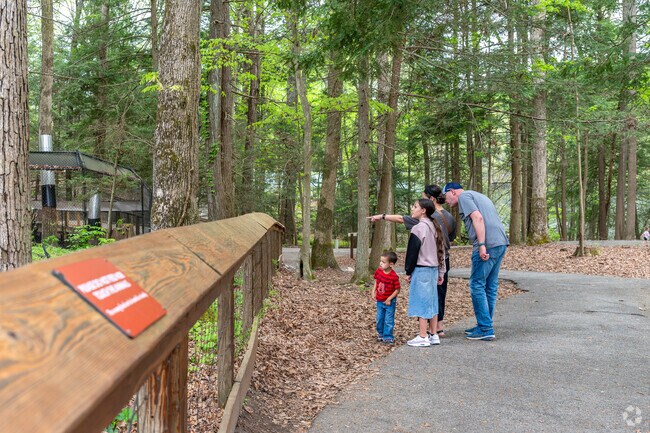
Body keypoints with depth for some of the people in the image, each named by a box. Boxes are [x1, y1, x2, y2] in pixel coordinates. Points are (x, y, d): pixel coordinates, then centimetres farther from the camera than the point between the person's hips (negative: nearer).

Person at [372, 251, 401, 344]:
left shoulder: (394, 276, -23)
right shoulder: (378, 271, -7)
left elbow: (397, 290, -17)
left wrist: (389, 299, -19)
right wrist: (373, 292, 2)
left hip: (389, 302, -6)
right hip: (379, 301, 6)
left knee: (388, 320, 1)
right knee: (379, 319, 16)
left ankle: (388, 337, 12)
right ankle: (380, 334, 33)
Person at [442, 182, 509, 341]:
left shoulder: (464, 196, 0)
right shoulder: (478, 196, 28)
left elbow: (477, 217, -15)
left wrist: (482, 245, -20)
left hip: (488, 245, -9)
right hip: (501, 243, 9)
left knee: (477, 285, -3)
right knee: (490, 286, 14)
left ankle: (485, 329, -1)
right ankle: (485, 325, 22)